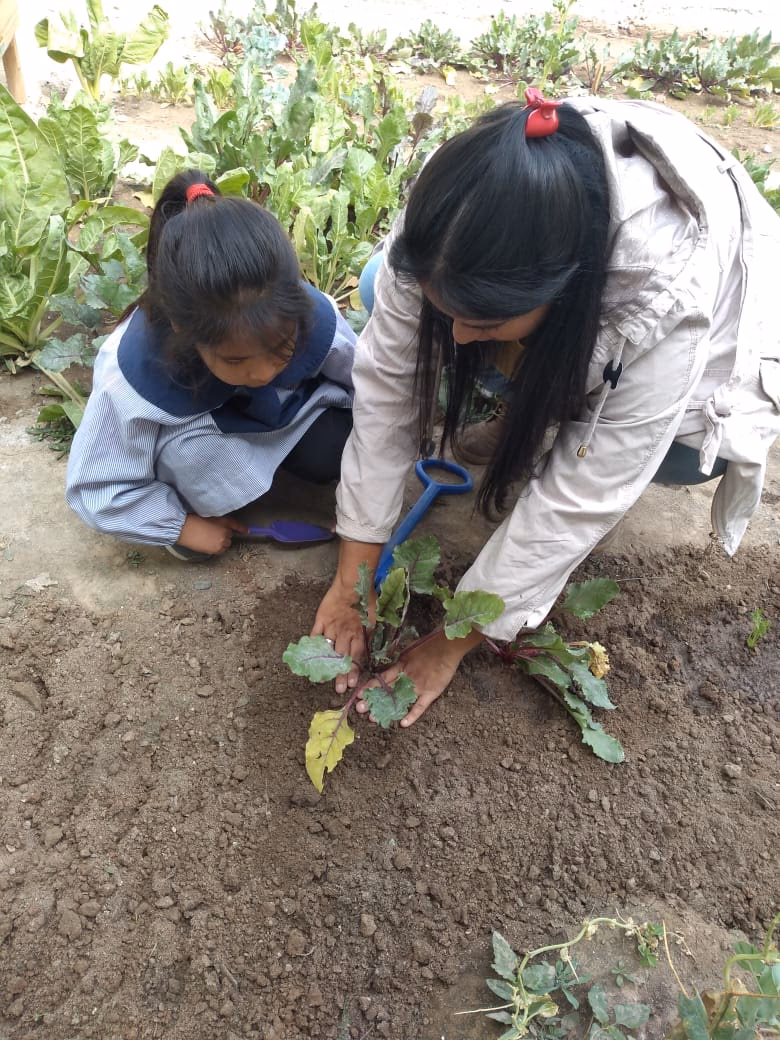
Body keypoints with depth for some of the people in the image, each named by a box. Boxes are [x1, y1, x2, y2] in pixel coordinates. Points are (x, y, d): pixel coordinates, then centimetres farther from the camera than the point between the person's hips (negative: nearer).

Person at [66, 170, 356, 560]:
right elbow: (97, 488, -24)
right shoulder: (134, 374, -39)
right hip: (190, 435, -2)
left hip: (284, 416, 3)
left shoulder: (314, 319, -34)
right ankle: (198, 504, 0)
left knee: (331, 453, -22)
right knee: (190, 454, -34)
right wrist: (183, 524, -18)